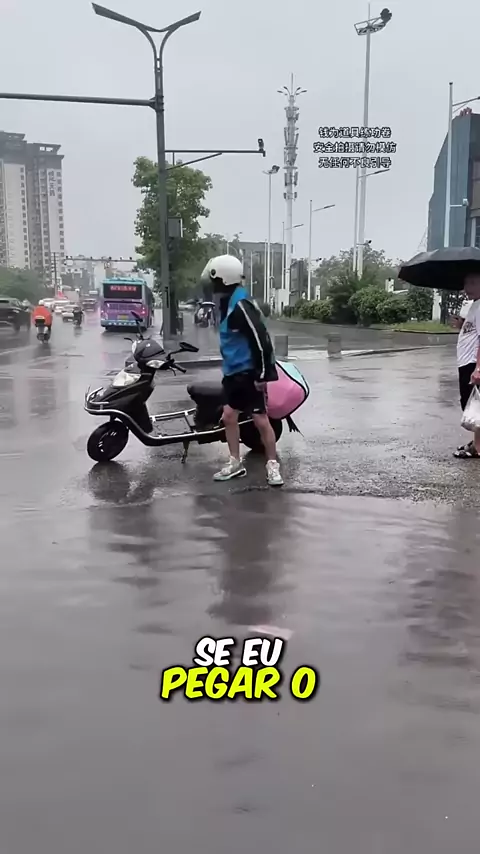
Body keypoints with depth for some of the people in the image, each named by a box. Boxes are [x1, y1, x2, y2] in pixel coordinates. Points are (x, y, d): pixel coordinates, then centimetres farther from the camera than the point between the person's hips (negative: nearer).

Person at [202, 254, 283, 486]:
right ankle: (235, 464, 20)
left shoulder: (241, 304, -20)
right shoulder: (227, 303, 12)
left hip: (250, 372, -10)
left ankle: (273, 466, 7)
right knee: (229, 416, 10)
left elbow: (260, 338, -24)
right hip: (234, 372, 10)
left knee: (260, 420, -4)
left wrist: (263, 373, -22)